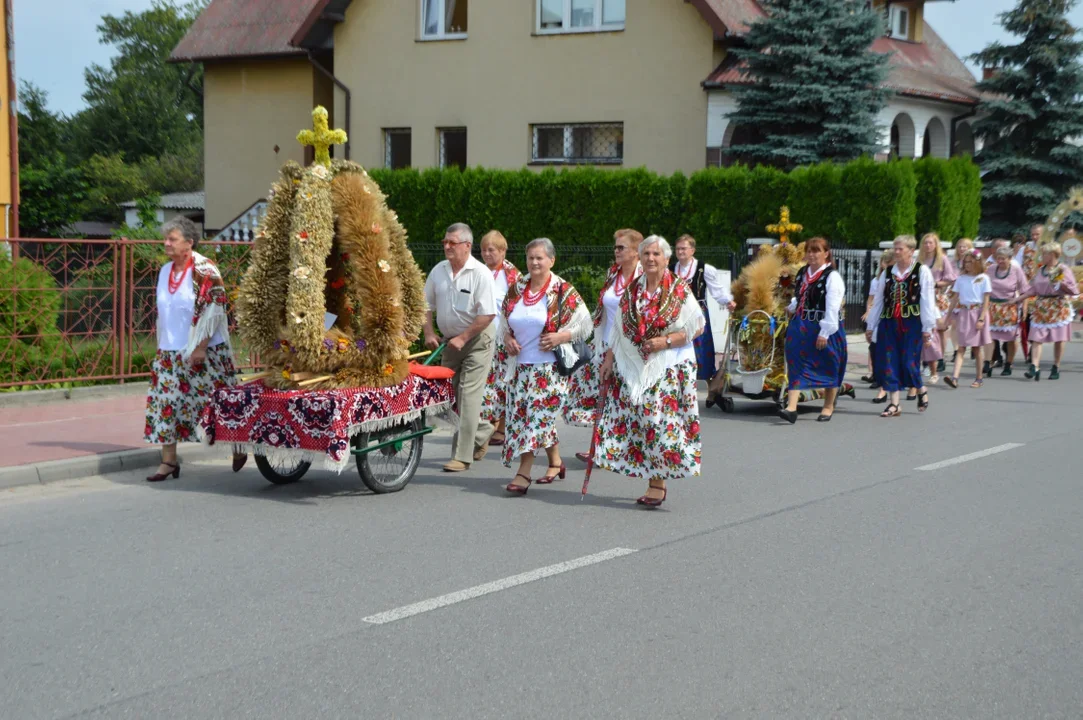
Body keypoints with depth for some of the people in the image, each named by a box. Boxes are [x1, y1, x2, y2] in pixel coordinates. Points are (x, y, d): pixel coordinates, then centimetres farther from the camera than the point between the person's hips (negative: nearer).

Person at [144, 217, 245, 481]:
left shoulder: (204, 270, -11)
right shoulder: (165, 271, 11)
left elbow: (214, 310, -15)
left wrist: (201, 347, -18)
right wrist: (162, 346, 16)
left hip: (204, 351, -7)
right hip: (170, 352, 7)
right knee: (166, 403, 1)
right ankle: (169, 461, 6)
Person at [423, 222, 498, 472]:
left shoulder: (480, 273, -15)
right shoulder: (439, 271, 2)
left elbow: (488, 314, -19)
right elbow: (426, 305, 12)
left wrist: (463, 338, -19)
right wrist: (429, 333, -1)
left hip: (477, 340, -7)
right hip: (450, 340, 7)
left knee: (468, 394, -10)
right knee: (450, 394, 12)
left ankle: (462, 456, -8)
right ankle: (483, 432, 35)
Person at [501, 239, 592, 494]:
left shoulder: (563, 291, -5)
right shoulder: (516, 289, 10)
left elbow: (584, 325, -3)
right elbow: (504, 320, 22)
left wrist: (561, 337, -17)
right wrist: (507, 338, 2)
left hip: (549, 366, -6)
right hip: (520, 365, 6)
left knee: (538, 416, -11)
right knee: (520, 415, 8)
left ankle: (523, 473, -9)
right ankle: (556, 462, 25)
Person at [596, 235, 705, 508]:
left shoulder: (680, 290, -2)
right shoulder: (632, 291, 11)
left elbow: (697, 327, -4)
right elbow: (621, 330, 16)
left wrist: (666, 341, -14)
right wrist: (609, 359, 8)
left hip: (669, 369, -4)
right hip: (633, 368, 4)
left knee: (660, 421, -9)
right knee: (636, 421, 0)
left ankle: (658, 483, -2)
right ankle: (655, 482, 8)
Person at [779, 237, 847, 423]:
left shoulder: (832, 277, -12)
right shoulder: (802, 273, 10)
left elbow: (832, 307, -17)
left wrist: (824, 332, -19)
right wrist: (791, 308, 16)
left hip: (823, 329, -6)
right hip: (800, 326, 6)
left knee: (828, 368, 8)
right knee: (796, 366, -3)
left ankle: (828, 407, 24)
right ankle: (791, 408, -8)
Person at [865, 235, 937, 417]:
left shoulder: (922, 271, -3)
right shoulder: (888, 272, 11)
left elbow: (927, 300, -5)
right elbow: (878, 300, 14)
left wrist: (927, 327, -8)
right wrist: (871, 326, 14)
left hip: (911, 323, -4)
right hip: (889, 322, 5)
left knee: (909, 362, -4)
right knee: (889, 362, 0)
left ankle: (921, 392, 25)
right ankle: (894, 404, 5)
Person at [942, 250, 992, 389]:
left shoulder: (983, 278, -1)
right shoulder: (961, 279, 8)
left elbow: (986, 300, -4)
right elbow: (955, 299, 10)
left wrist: (981, 318, -12)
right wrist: (948, 316, 7)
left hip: (977, 312, -2)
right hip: (963, 313, 2)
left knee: (978, 347, 5)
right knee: (961, 347, -5)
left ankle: (978, 378, 14)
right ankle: (954, 377, -18)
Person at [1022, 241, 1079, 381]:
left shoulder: (1063, 269, -3)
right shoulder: (1041, 270, 14)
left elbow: (1074, 290, -6)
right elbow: (1033, 290, 20)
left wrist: (1060, 283, -20)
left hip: (1058, 307, -5)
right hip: (1041, 307, 5)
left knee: (1059, 339, 2)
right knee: (1037, 338, -7)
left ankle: (1056, 368, 13)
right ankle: (1035, 367, -13)